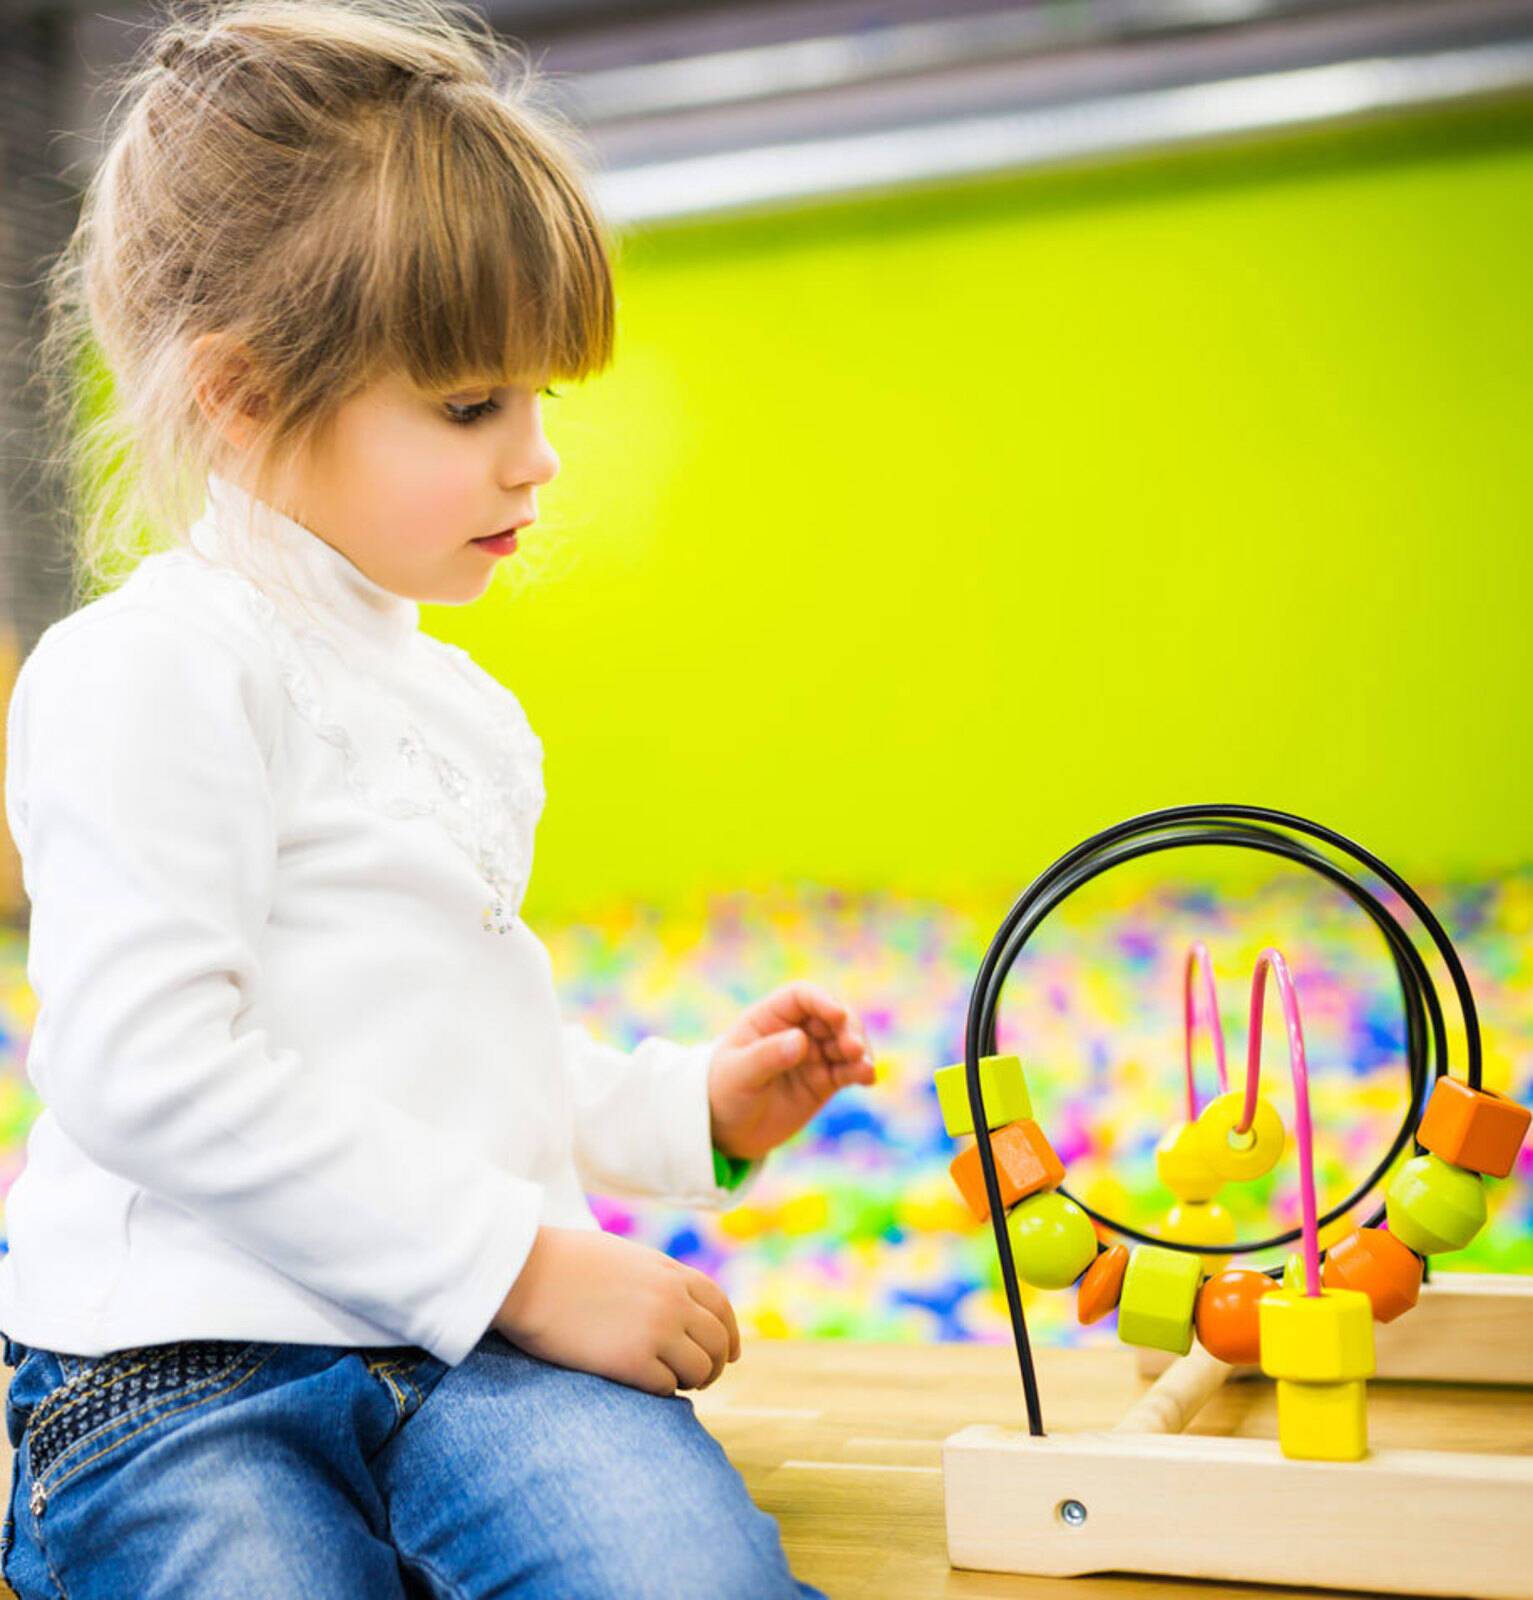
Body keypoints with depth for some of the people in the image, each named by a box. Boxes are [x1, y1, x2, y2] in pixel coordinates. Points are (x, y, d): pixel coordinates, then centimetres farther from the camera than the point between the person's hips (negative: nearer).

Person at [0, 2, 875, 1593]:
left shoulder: (460, 703, 23)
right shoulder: (154, 667, -6)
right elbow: (148, 1060, -17)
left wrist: (685, 1107, 16)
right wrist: (521, 1262, -16)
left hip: (480, 1342, 6)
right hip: (185, 1368, -5)